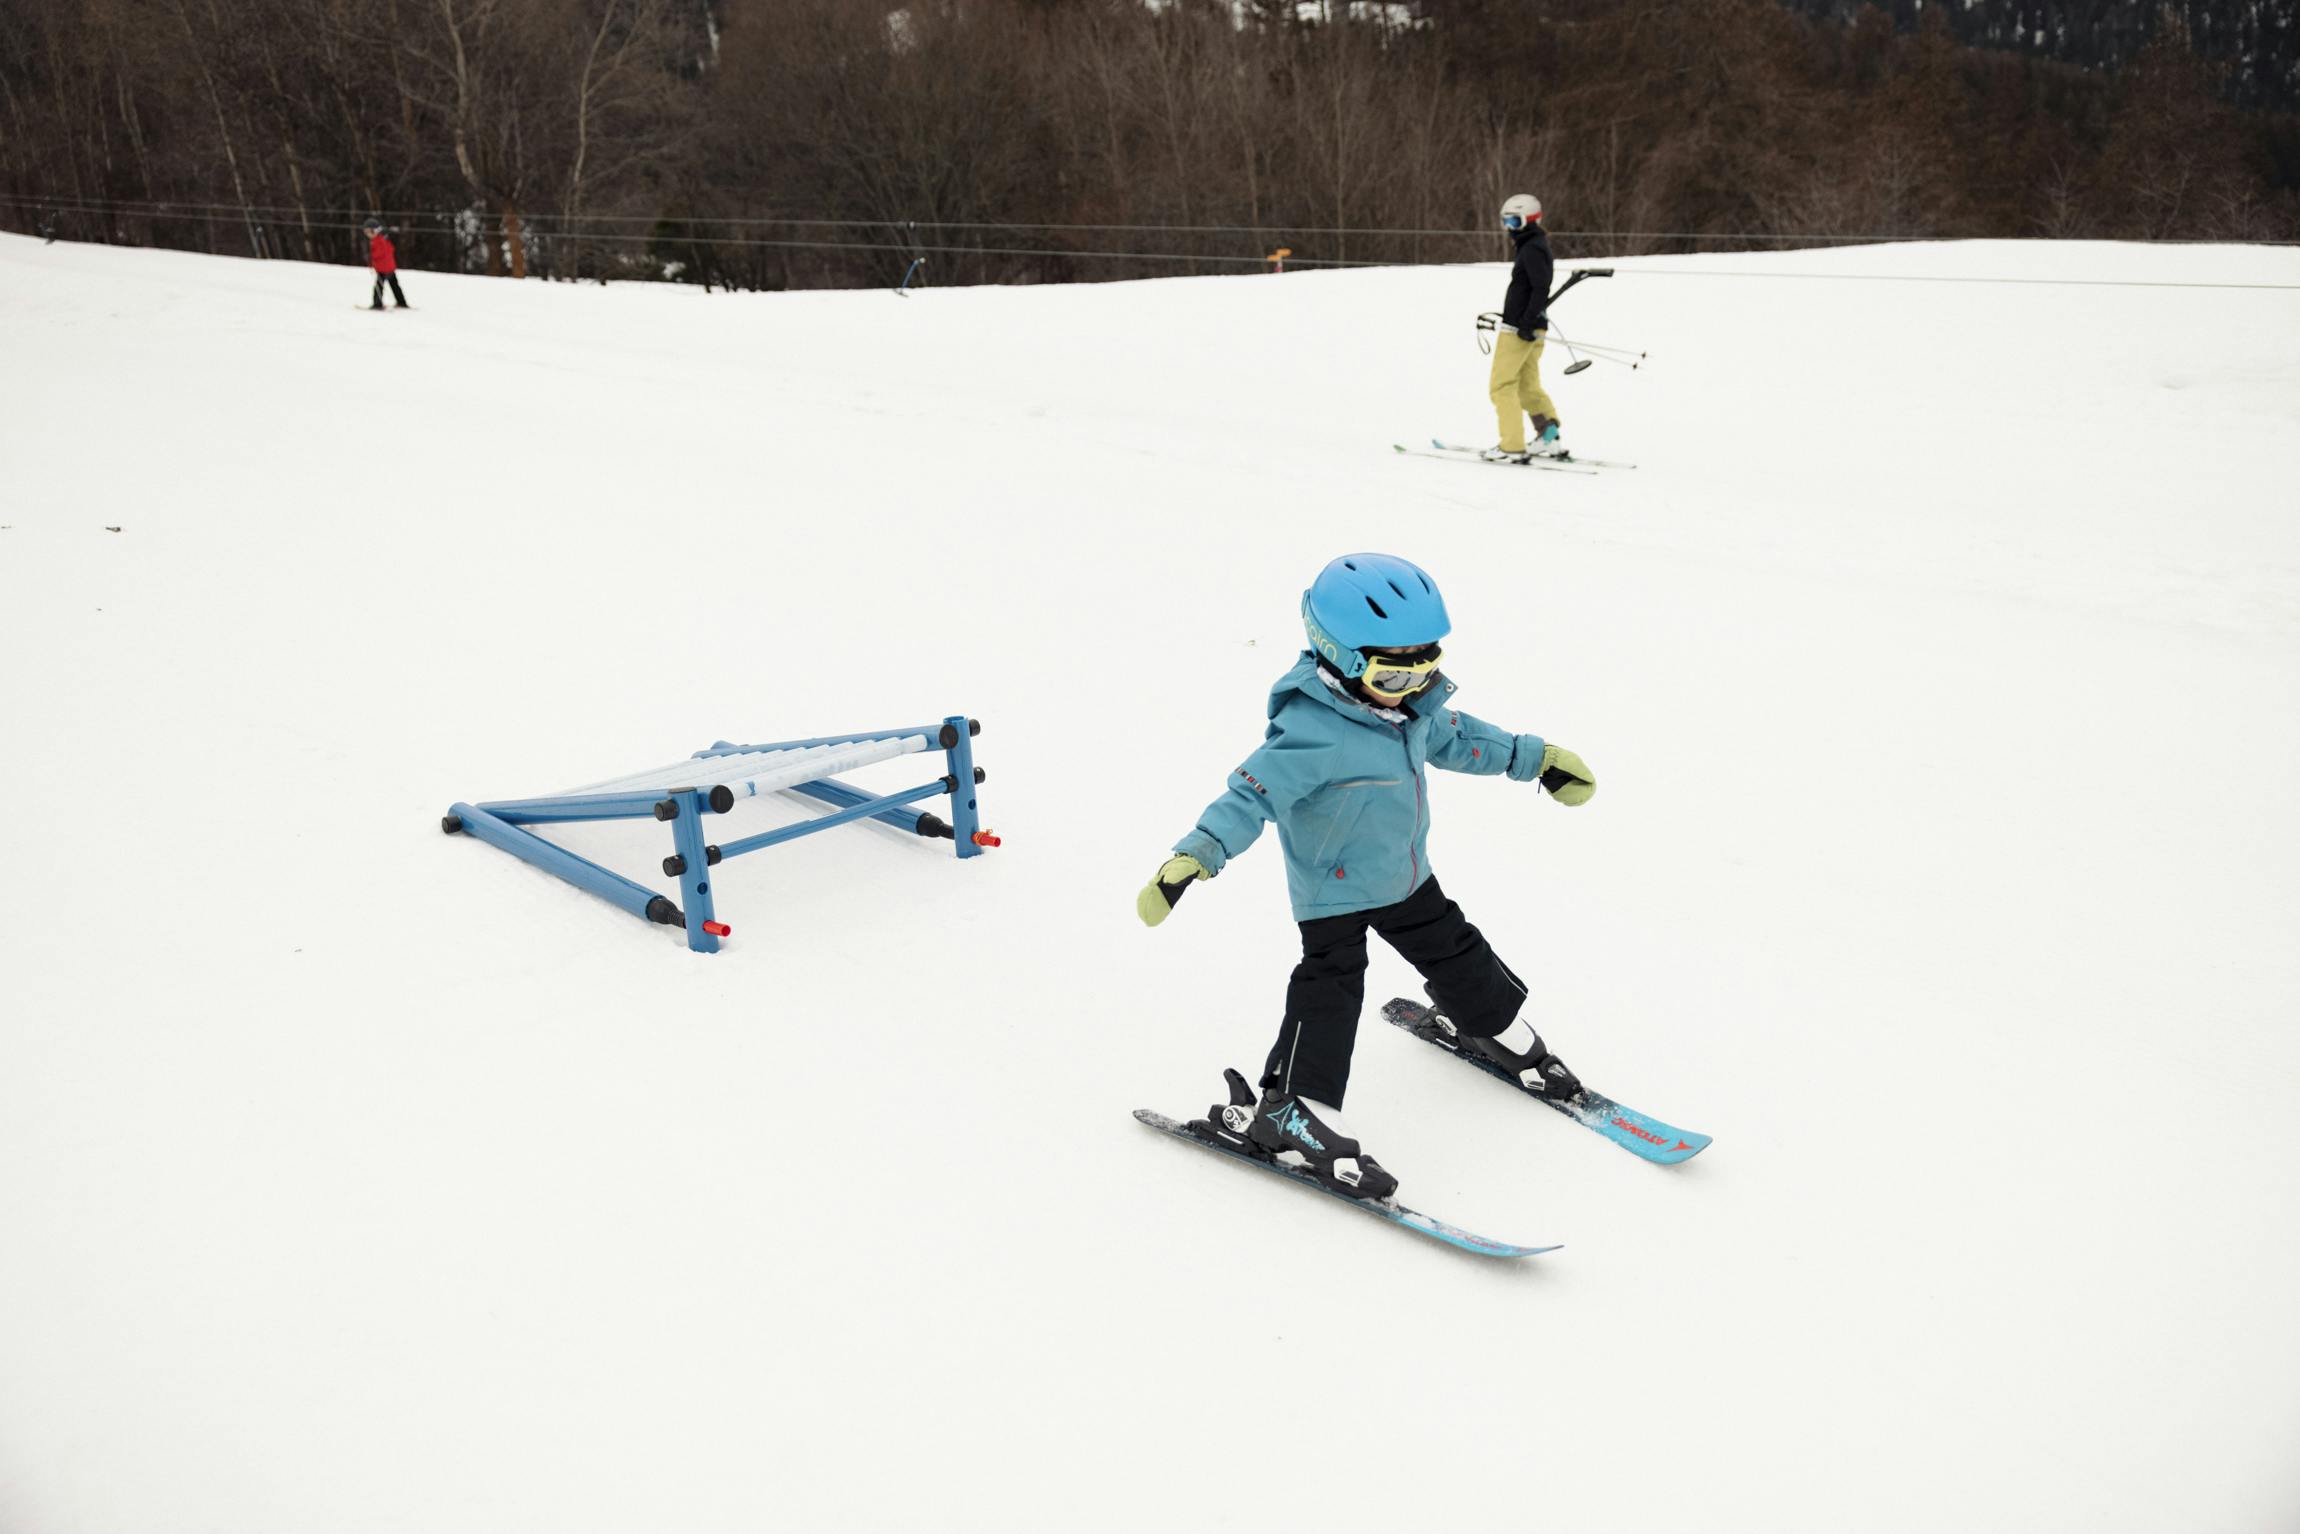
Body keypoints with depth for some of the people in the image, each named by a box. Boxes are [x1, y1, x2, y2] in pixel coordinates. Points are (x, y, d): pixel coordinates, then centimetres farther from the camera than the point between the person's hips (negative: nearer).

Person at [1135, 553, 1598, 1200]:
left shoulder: (1413, 707, -5)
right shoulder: (1313, 733, -32)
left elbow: (1454, 737, 14)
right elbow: (1252, 794, -36)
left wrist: (1535, 758, 23)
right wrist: (1195, 856, -50)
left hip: (1407, 878, 8)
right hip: (1334, 893, -8)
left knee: (1453, 951, 23)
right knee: (1331, 990, -12)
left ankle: (1495, 1027, 50)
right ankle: (1294, 1112, -3)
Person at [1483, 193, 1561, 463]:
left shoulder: (1532, 249, -14)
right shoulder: (1537, 246, 17)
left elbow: (1541, 289, -23)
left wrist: (1527, 324, -26)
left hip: (1518, 330, -10)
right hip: (1533, 330, 10)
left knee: (1502, 386, -6)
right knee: (1528, 387, 16)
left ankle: (1512, 447, -8)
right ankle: (1550, 440, 12)